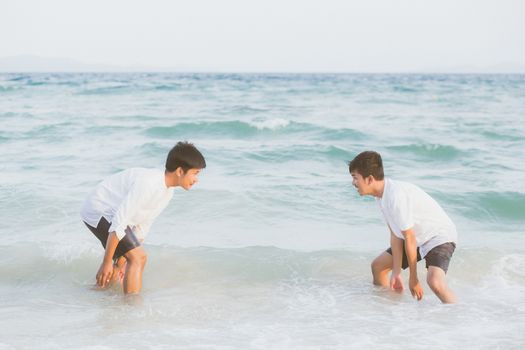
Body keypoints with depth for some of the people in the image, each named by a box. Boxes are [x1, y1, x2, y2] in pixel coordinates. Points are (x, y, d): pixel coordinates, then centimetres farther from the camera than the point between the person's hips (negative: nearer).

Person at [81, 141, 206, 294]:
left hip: (109, 213, 10)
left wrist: (121, 262, 10)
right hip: (98, 212, -10)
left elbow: (142, 227, 8)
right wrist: (107, 262, -26)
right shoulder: (147, 184, -31)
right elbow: (118, 224, -31)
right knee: (138, 257, -19)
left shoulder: (167, 191, 0)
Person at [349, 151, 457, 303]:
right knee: (378, 266, 18)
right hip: (419, 239, 10)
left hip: (440, 237, -10)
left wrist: (413, 278, -15)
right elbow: (395, 234, -1)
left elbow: (410, 239, -24)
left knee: (434, 281, -35)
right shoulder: (381, 195, -4)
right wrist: (396, 272, -3)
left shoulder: (396, 196, -31)